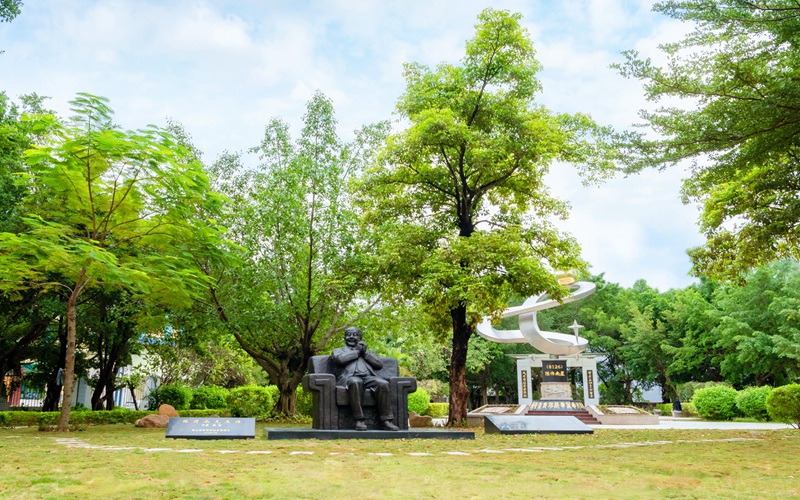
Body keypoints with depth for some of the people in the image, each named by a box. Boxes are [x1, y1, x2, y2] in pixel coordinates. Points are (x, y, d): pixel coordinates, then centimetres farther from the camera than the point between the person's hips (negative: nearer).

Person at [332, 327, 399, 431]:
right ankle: (359, 420, -38)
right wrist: (357, 351, 11)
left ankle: (386, 420, -33)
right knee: (355, 382, -41)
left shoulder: (369, 352, 34)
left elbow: (379, 365, 14)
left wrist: (364, 353, 7)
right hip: (349, 377, -3)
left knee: (383, 384, -32)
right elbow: (340, 360, 2)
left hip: (369, 377, 3)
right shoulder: (338, 351, 28)